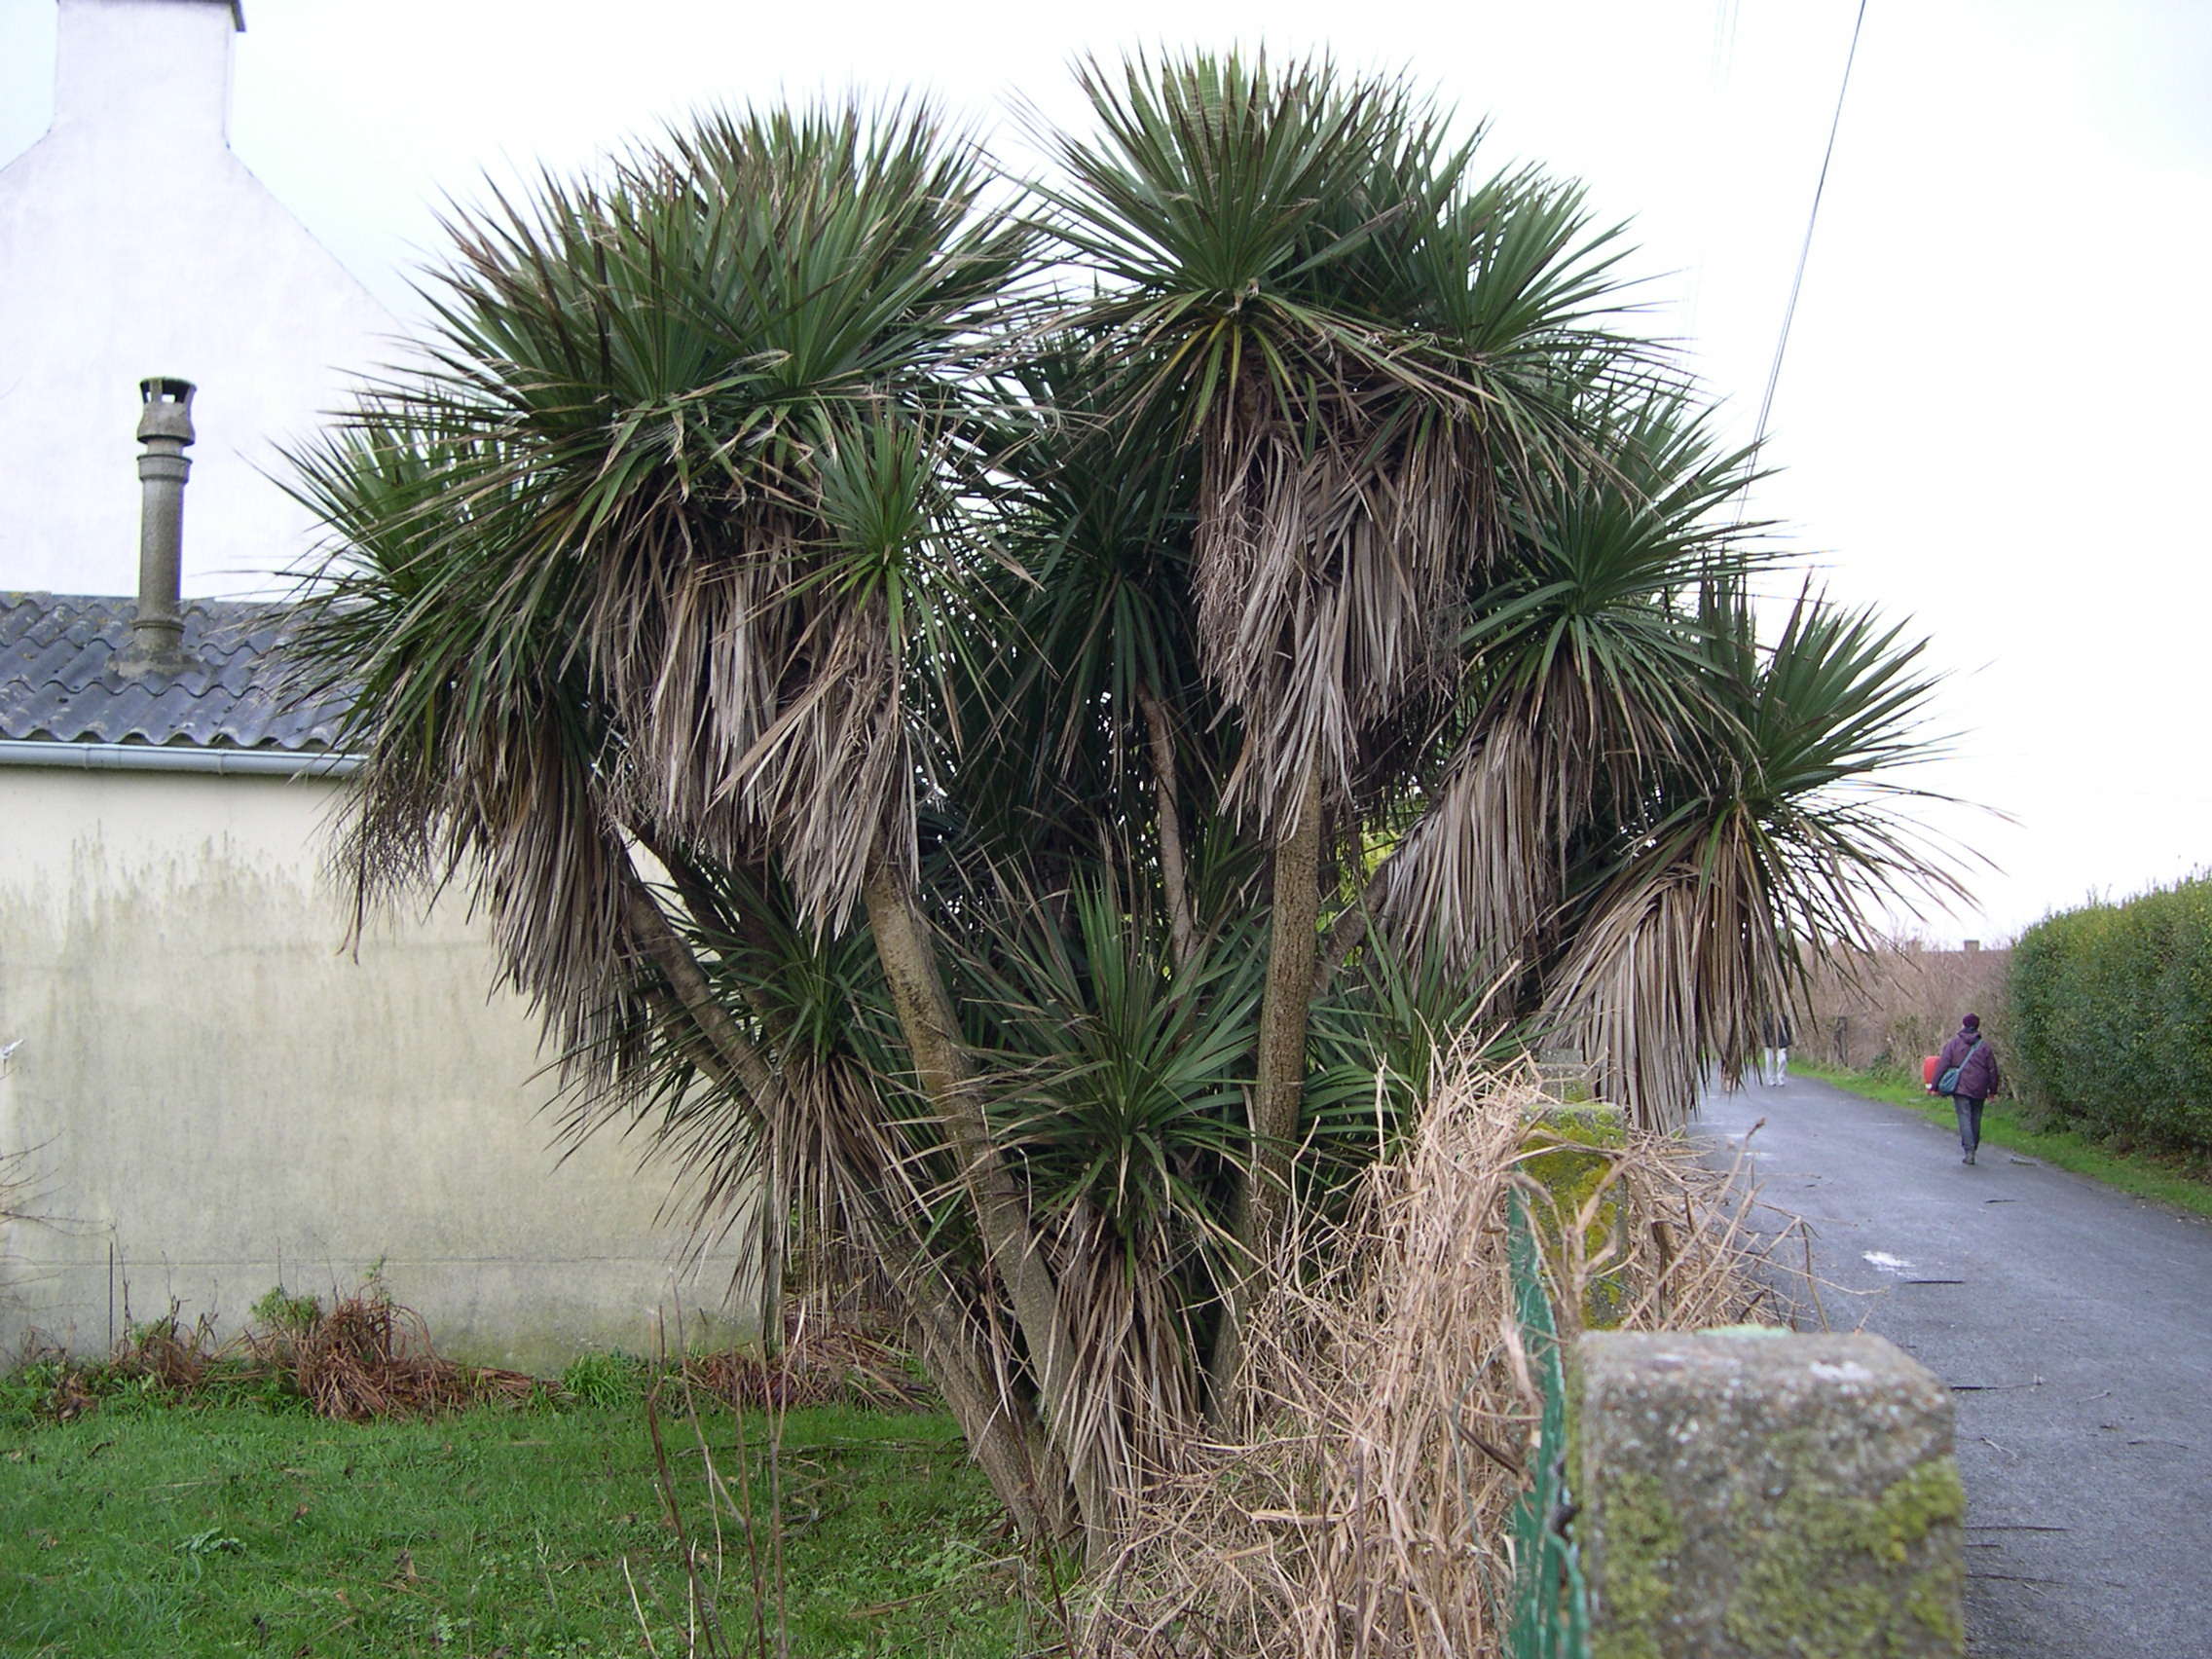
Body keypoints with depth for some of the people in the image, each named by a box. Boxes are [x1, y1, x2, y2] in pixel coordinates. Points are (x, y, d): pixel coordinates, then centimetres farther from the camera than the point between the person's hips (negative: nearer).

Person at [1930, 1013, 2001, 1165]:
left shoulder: (1953, 1044, -1)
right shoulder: (1985, 1045, 6)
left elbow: (1942, 1065, -5)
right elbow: (1992, 1070, 7)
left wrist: (1935, 1086, -2)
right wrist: (1992, 1090, 15)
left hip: (1960, 1088, -3)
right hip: (1979, 1090, 3)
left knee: (1964, 1118, -6)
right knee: (1976, 1120, 13)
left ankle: (1969, 1151, -18)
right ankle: (1972, 1149, 21)